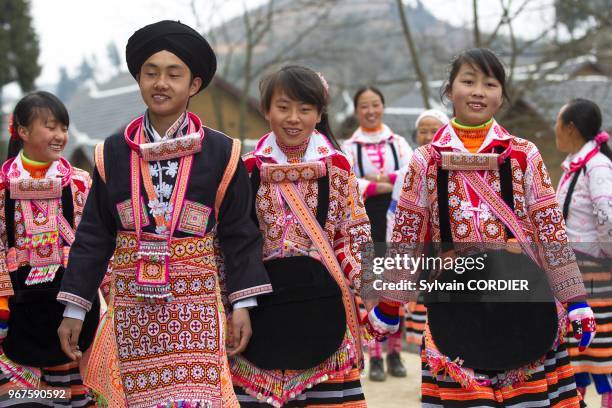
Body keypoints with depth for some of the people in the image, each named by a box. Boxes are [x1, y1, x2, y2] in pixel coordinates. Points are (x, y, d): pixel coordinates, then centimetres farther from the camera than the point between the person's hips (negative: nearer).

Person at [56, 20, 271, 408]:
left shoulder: (221, 153, -1)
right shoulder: (113, 153, 5)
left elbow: (239, 233, 2)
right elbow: (93, 236, 8)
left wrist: (243, 304, -2)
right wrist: (75, 309, 5)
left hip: (196, 304, -2)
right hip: (132, 304, 2)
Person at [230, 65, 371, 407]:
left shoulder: (337, 167, 3)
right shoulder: (251, 168, 3)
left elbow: (354, 233, 5)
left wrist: (362, 281, -5)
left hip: (322, 300, 0)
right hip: (266, 301, 1)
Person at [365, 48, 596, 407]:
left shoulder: (525, 156, 3)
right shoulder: (427, 161, 3)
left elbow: (552, 231, 3)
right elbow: (407, 239, 6)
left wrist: (575, 300, -1)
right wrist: (387, 307, 6)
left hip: (523, 298, 0)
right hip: (456, 304, 0)